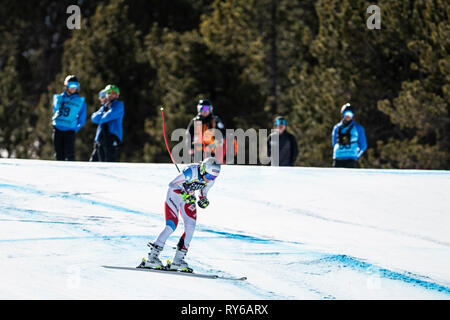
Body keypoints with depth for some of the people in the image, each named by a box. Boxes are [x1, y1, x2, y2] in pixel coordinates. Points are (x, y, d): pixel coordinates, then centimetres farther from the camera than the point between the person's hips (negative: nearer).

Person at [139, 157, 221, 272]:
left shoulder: (210, 179, -10)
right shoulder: (191, 172, -31)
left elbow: (203, 193, 7)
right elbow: (172, 184, -26)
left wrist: (203, 200, -15)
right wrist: (184, 194, -39)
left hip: (188, 197, 7)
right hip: (174, 195, -7)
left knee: (191, 227, -7)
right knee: (171, 226, -17)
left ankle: (177, 261, -3)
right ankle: (151, 258, -14)